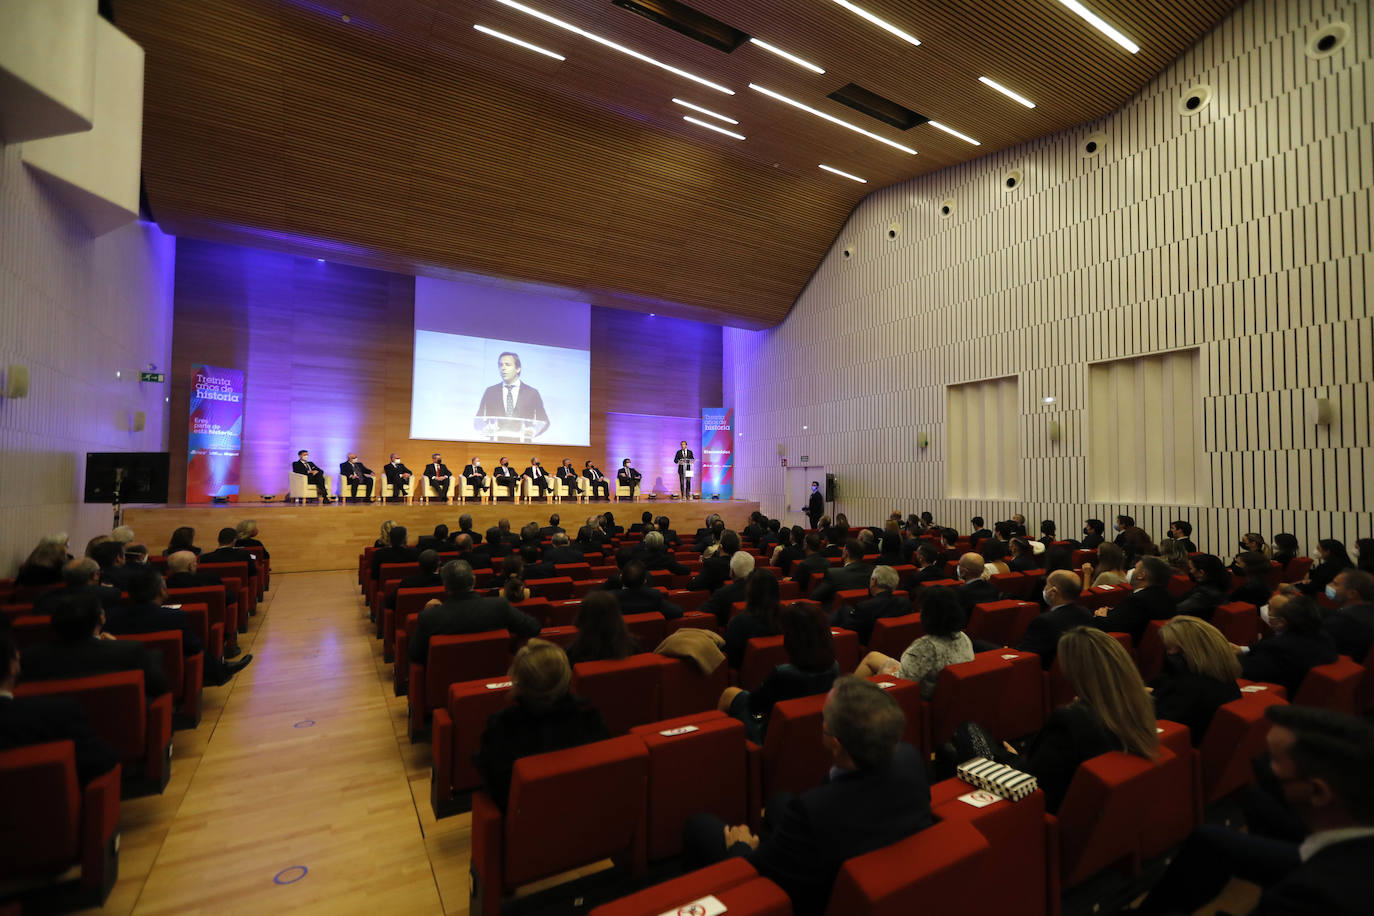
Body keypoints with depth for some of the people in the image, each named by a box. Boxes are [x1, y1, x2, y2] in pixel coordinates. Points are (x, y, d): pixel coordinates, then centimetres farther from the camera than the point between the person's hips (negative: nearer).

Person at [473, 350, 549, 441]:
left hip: (521, 444, 0)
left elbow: (544, 421, 8)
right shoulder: (490, 392, 14)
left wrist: (534, 431, -13)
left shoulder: (532, 393, 9)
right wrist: (485, 428, -10)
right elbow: (477, 421, 13)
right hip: (496, 443, 1)